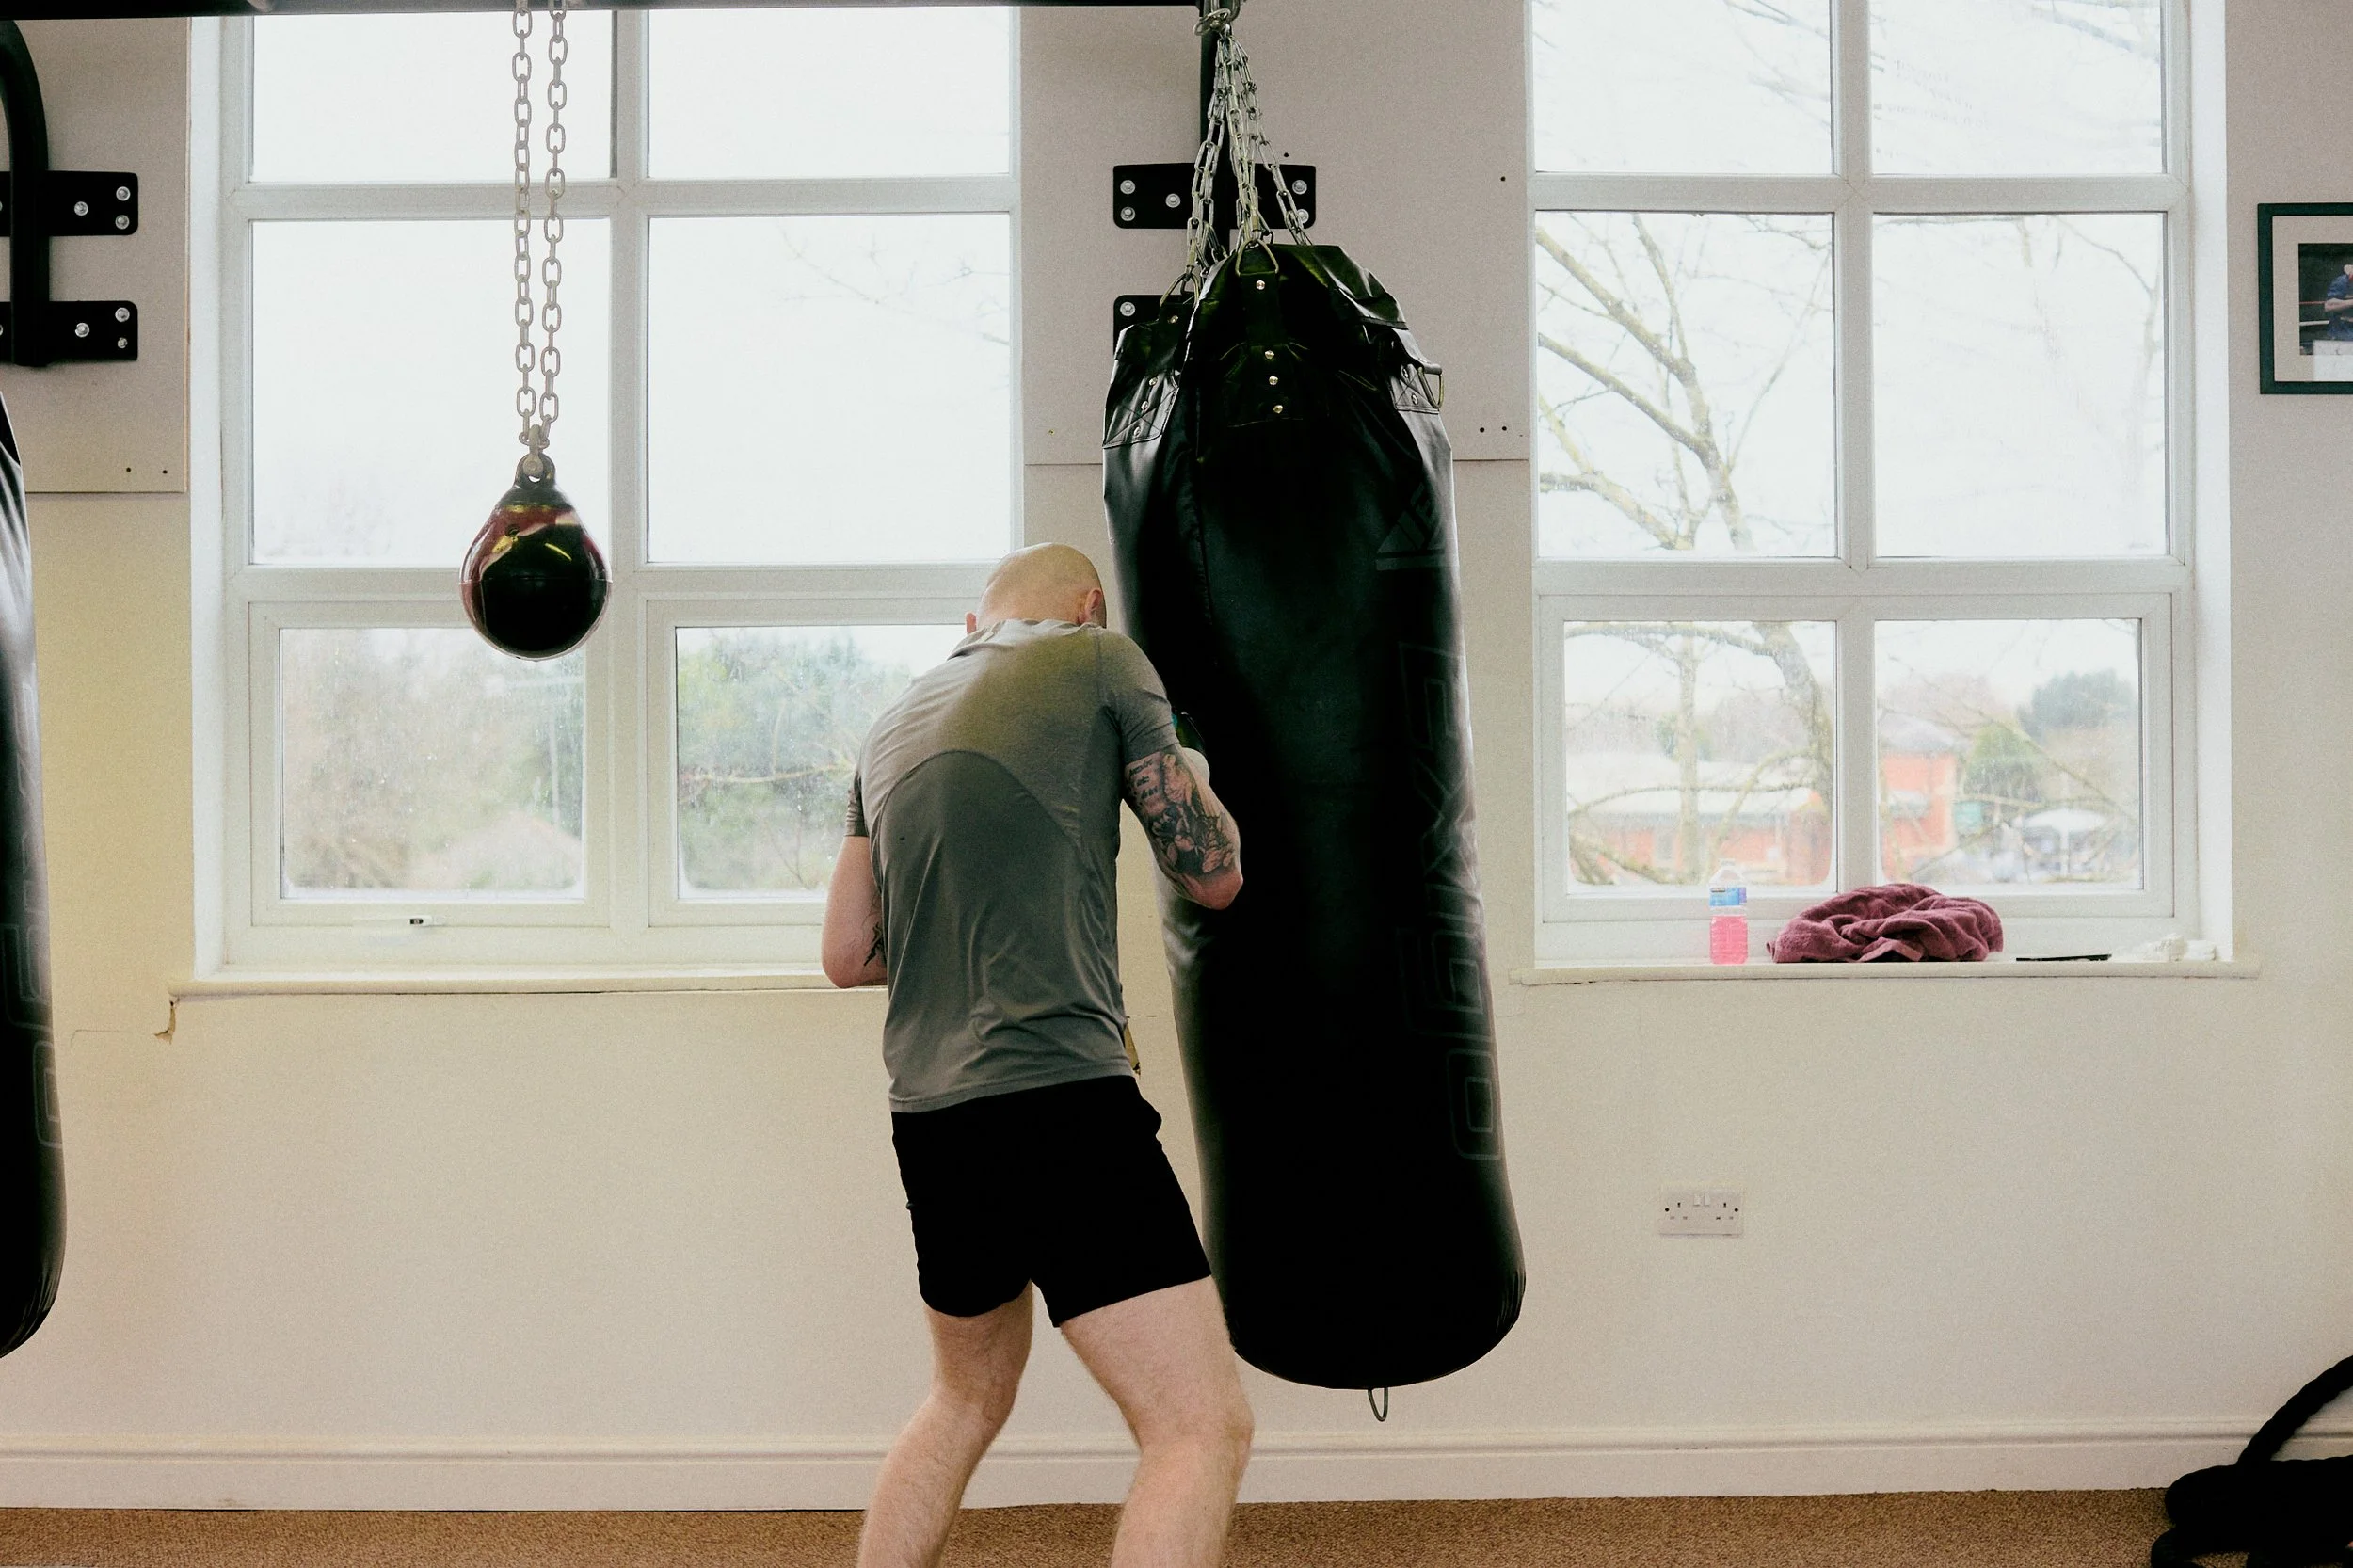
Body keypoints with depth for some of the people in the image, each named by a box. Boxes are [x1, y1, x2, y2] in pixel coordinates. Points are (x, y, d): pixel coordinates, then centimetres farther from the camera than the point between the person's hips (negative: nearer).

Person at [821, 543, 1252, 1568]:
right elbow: (1214, 875, 4)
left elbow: (848, 954, 22)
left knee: (968, 1398, 27)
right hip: (1057, 1097, -8)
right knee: (1203, 1426, -7)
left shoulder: (895, 724, 18)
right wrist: (1190, 767, 23)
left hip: (929, 1118, 8)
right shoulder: (1098, 661, 0)